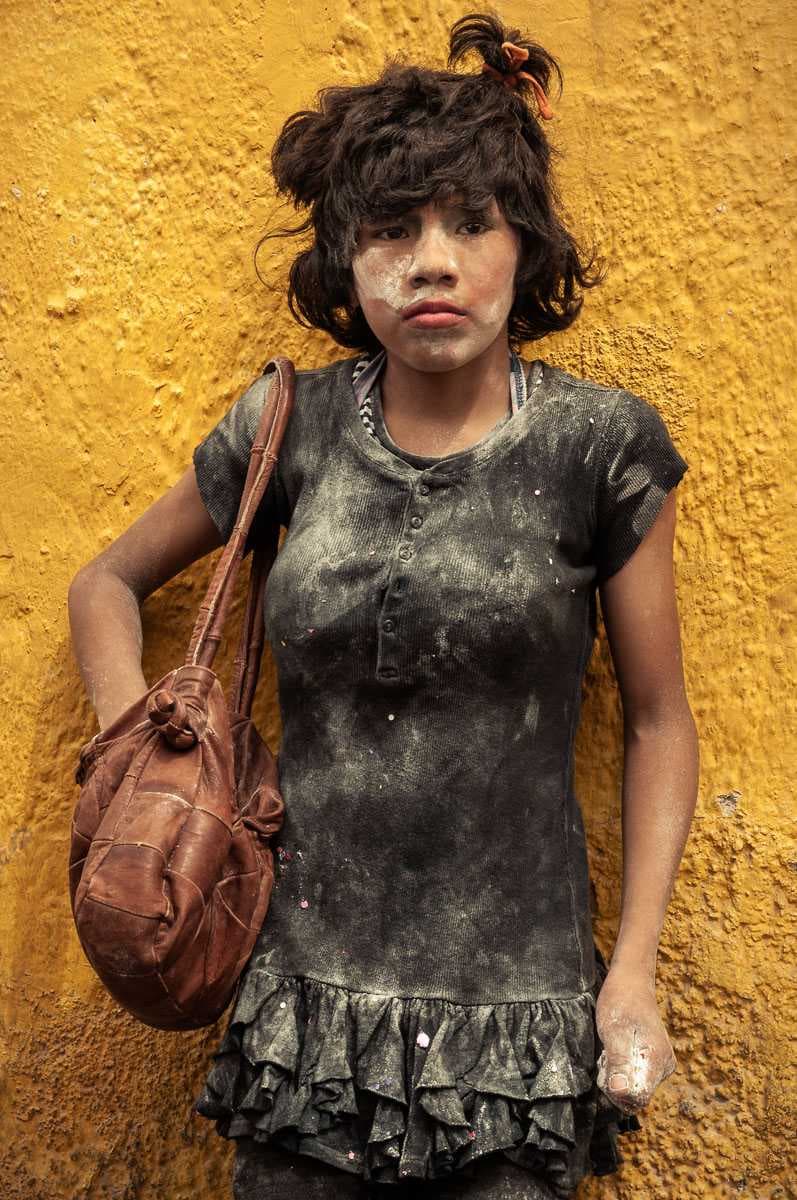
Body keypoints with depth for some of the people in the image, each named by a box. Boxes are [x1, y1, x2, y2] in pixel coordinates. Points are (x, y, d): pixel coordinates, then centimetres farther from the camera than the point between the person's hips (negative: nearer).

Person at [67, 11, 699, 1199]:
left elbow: (659, 722, 2)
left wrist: (635, 971, -2)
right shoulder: (290, 429, 0)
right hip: (307, 997, 2)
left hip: (518, 1012, -1)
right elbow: (107, 585, 16)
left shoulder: (599, 444, -5)